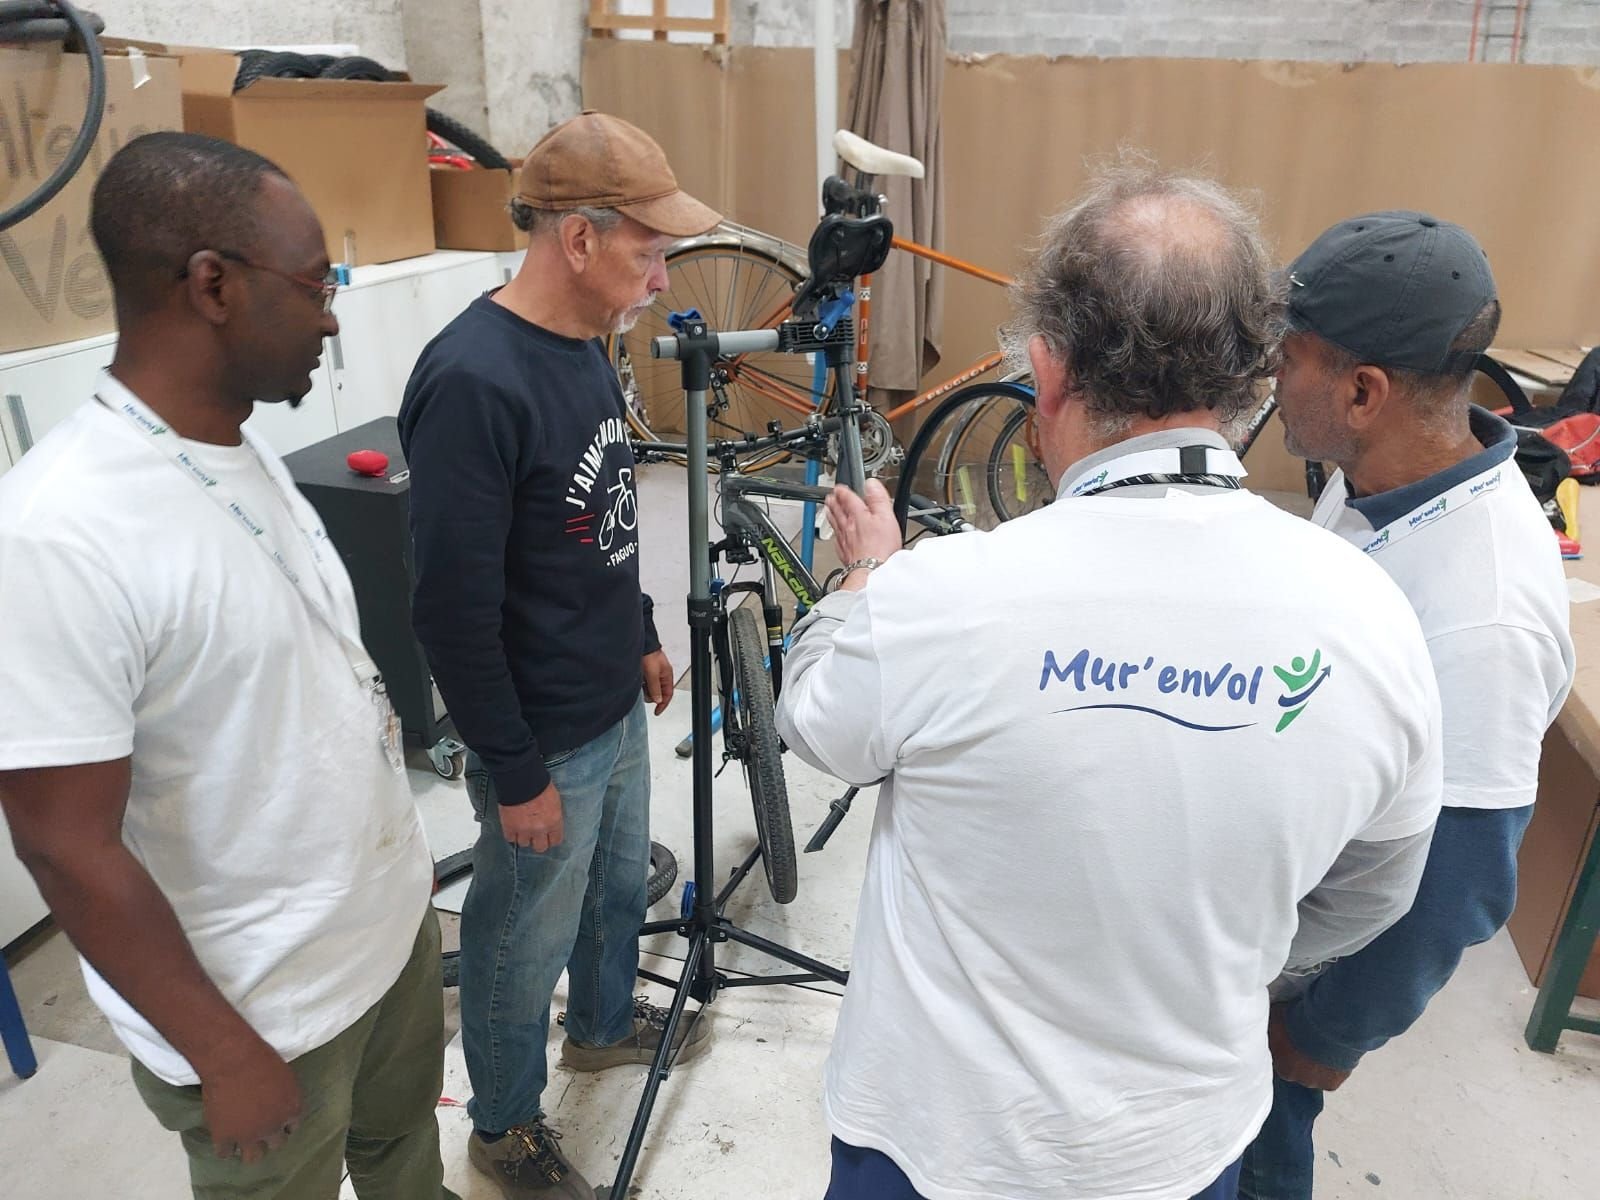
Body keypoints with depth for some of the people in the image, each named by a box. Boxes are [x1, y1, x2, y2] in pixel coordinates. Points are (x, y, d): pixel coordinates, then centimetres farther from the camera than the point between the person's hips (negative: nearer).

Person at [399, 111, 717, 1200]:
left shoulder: (584, 345, 2)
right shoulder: (473, 382, -26)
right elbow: (455, 612, -24)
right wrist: (516, 776, -17)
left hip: (616, 706, 8)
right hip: (545, 741, -8)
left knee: (620, 885, 27)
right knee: (527, 942, 14)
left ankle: (605, 1023, 54)